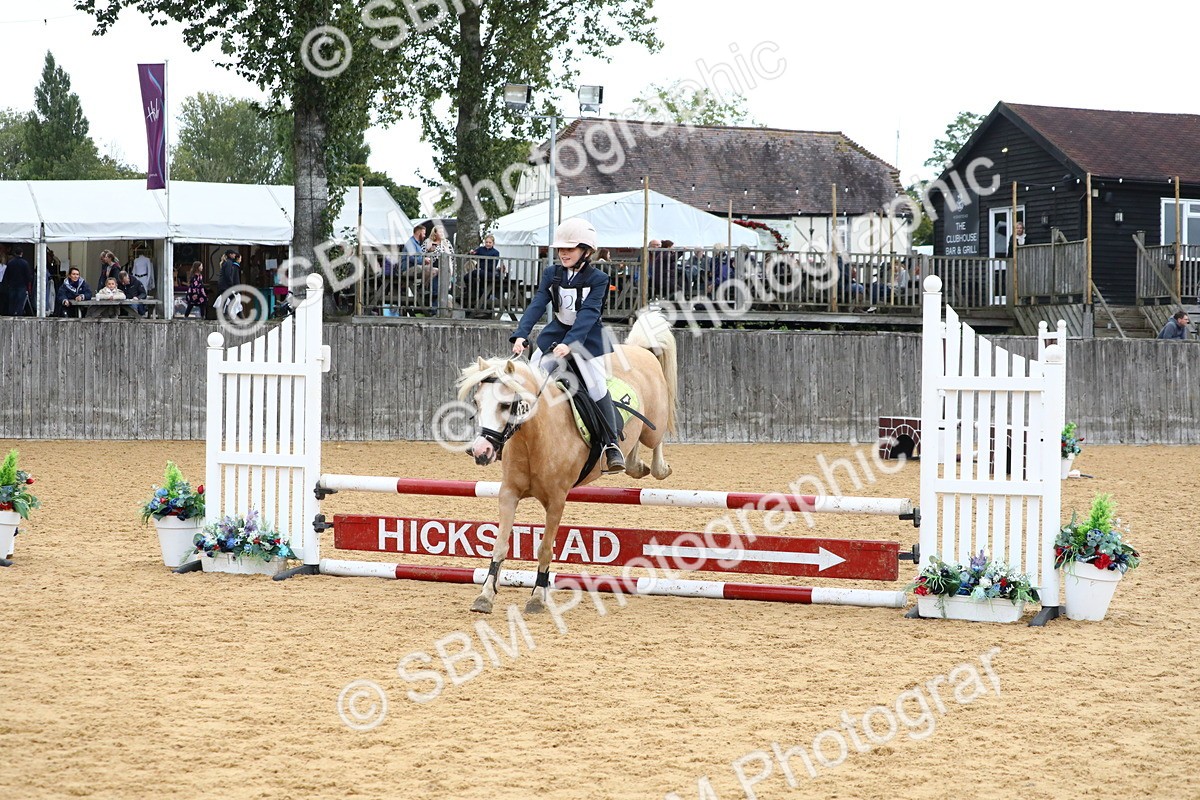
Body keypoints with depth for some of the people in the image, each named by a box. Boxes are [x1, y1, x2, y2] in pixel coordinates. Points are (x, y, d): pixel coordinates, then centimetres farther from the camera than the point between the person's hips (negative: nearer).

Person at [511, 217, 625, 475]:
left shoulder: (597, 279, -13)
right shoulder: (552, 275, -1)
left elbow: (588, 314, -25)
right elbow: (537, 306, -11)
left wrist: (569, 343, -39)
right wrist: (521, 335, -26)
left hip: (587, 337, -4)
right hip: (556, 332, 4)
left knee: (596, 386, -15)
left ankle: (612, 445, -9)